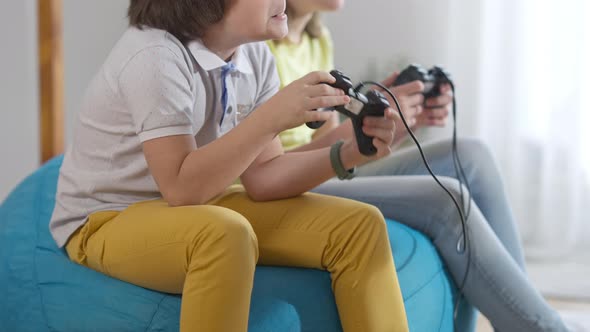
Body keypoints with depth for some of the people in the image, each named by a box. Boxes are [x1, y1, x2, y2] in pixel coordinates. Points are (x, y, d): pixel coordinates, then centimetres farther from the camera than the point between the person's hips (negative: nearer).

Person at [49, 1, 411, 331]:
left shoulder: (254, 55, -2)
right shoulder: (155, 55, -24)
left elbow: (262, 178, -3)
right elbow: (181, 188, -30)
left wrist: (349, 153, -17)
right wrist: (272, 118, -34)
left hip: (205, 207, 8)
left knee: (359, 226, -4)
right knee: (226, 234, -40)